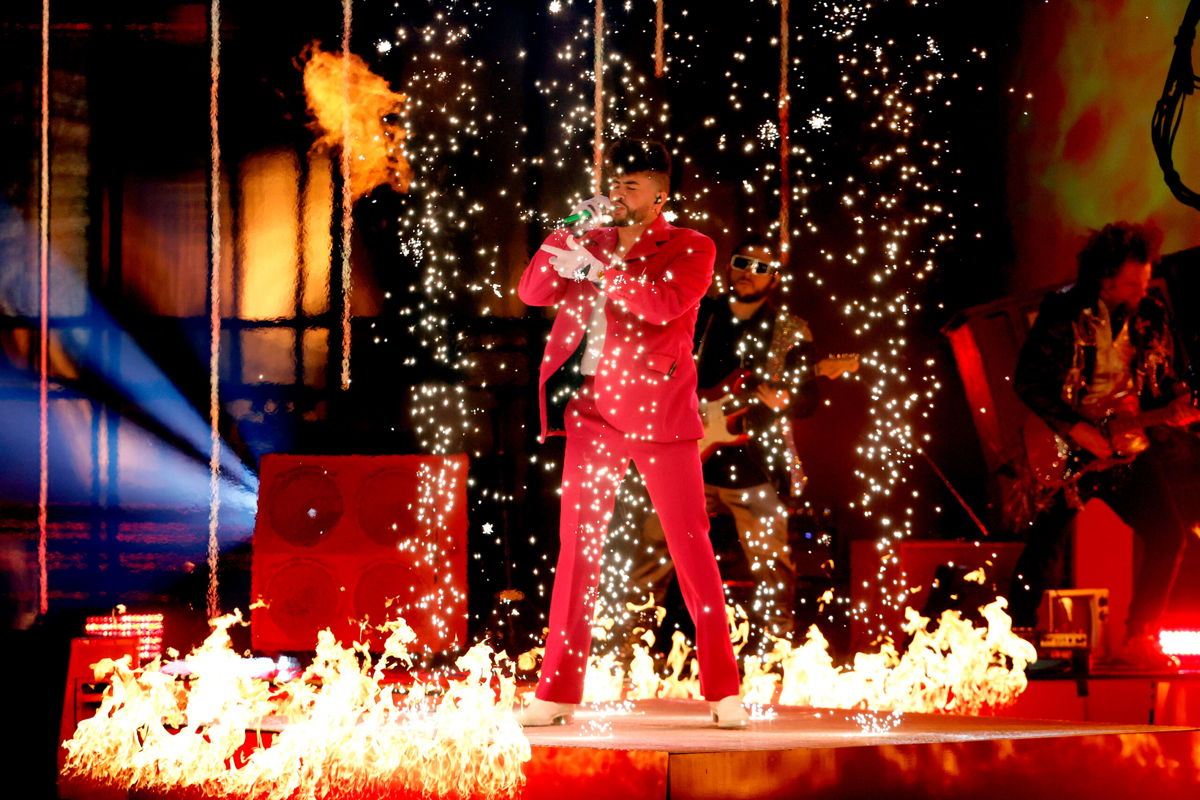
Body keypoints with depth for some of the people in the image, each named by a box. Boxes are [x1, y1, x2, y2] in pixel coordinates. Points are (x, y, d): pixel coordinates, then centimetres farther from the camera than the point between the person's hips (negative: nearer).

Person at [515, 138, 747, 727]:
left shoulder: (690, 249, 2)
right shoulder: (593, 242, 16)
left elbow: (666, 302, -17)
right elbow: (533, 292, 7)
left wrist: (595, 269, -21)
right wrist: (569, 233, -4)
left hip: (657, 413, -4)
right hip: (591, 413, 4)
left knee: (691, 546, -3)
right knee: (577, 548, 3)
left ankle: (723, 691, 3)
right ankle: (557, 693, 6)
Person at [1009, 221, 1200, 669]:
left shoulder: (1151, 317, 4)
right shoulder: (1065, 311, -10)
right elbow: (1028, 380, -12)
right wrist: (1076, 428, -18)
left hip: (1126, 445, 5)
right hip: (1067, 443, -5)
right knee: (1045, 544, -15)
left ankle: (1137, 641, 6)